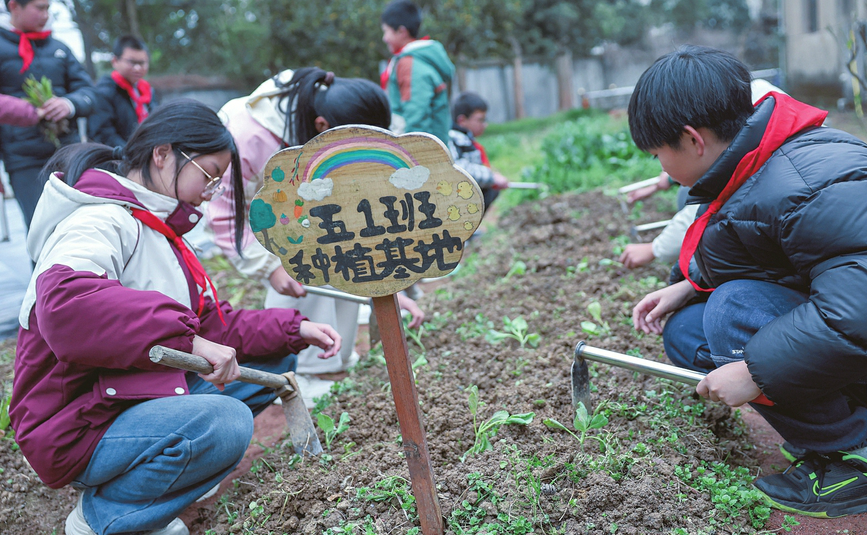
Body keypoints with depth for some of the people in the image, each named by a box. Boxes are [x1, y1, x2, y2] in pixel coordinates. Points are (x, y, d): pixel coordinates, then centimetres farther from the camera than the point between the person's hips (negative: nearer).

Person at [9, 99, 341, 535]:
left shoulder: (156, 228, 13)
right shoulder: (102, 220, -19)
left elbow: (211, 325, 9)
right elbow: (63, 304, -40)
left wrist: (293, 330, -2)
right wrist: (184, 337, -40)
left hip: (147, 394, 10)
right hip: (77, 432, -10)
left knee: (273, 357, 8)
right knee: (225, 421, -34)